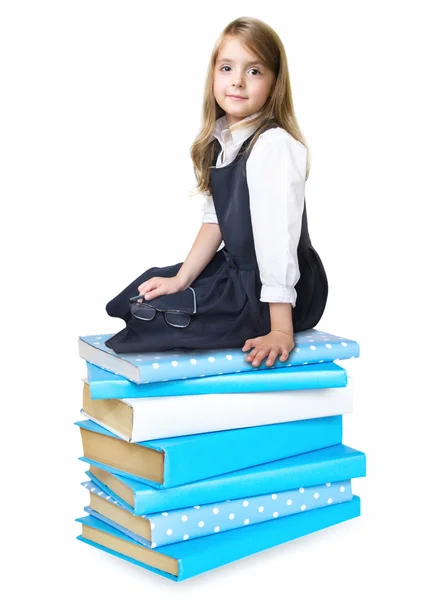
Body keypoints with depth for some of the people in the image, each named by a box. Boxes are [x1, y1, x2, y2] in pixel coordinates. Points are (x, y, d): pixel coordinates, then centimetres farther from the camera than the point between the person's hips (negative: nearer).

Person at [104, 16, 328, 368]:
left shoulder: (273, 146, -25)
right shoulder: (221, 140, 3)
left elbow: (277, 238, -27)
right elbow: (215, 220, 8)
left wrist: (281, 331, -26)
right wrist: (180, 280, 2)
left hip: (283, 292, -9)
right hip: (238, 270, 9)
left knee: (152, 317, -14)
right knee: (141, 294, 15)